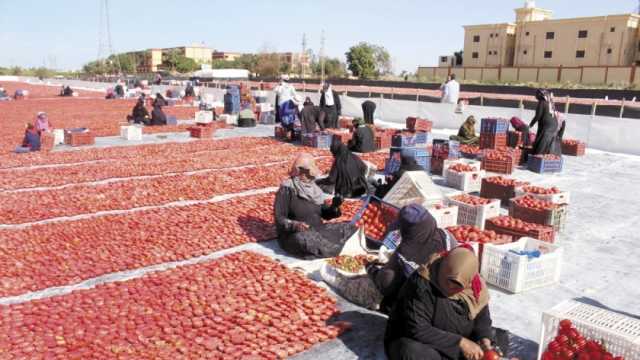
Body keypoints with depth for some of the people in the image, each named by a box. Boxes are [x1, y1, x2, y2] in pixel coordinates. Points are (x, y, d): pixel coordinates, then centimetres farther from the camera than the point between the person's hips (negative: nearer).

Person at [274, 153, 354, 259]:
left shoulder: (314, 189, 9)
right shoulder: (287, 189, -10)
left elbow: (325, 214, 10)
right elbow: (279, 218, -13)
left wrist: (334, 206, -11)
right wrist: (295, 225, -31)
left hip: (318, 231, 6)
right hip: (294, 235, -6)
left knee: (350, 227, -3)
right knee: (303, 240, -40)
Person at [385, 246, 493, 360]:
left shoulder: (475, 287, -8)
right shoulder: (422, 284, -26)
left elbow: (482, 318, 8)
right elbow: (417, 330, -29)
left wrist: (485, 340, -14)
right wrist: (460, 342, -29)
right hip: (417, 345, -5)